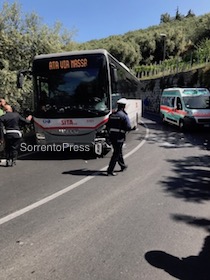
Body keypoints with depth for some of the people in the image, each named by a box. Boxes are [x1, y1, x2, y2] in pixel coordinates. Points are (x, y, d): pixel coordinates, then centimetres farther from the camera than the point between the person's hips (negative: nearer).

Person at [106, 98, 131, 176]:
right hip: (119, 137, -7)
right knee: (116, 153, -1)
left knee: (118, 151, 22)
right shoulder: (124, 116, -11)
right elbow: (128, 127, -16)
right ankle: (110, 170, -3)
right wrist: (124, 129, 4)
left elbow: (108, 126, 10)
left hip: (112, 136, 7)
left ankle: (123, 166, 40)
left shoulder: (112, 115, 8)